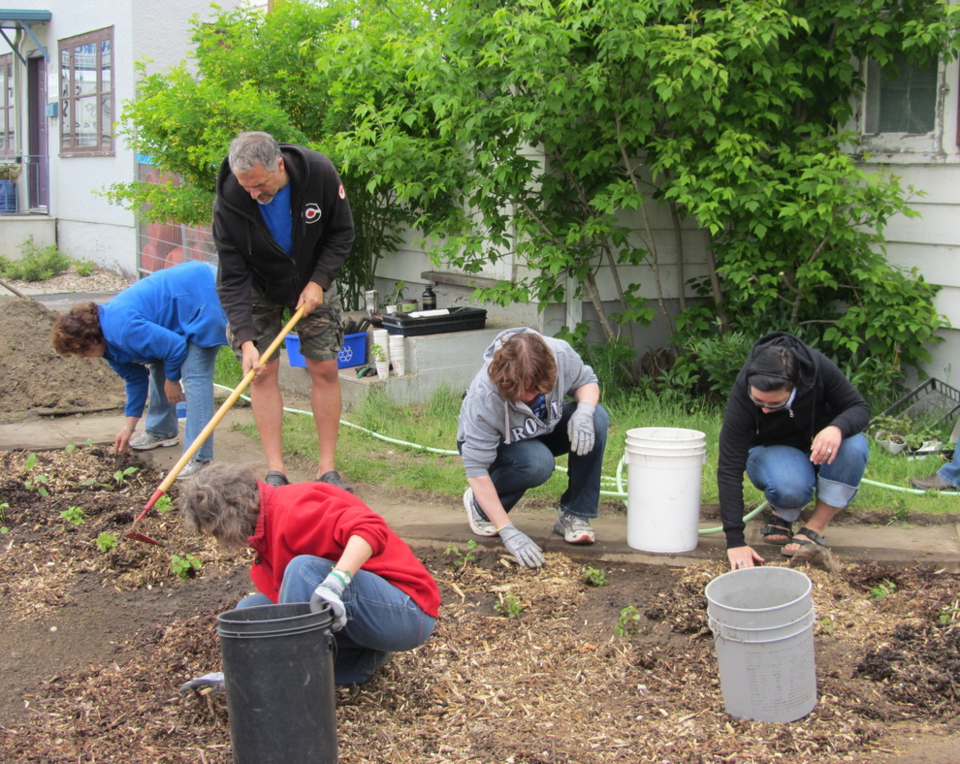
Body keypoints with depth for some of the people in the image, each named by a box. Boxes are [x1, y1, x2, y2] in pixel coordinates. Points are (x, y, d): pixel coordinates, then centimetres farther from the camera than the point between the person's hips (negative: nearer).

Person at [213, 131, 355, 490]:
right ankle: (275, 472, -1)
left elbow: (342, 234, -11)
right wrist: (245, 338, -35)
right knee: (262, 373, -6)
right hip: (259, 289, -1)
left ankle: (327, 469, 5)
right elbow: (232, 279, -26)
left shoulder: (320, 173, -28)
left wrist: (319, 281, -21)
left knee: (325, 369, -2)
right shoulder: (229, 201, -30)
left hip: (313, 282, 1)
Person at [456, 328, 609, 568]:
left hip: (545, 431, 4)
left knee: (597, 419, -25)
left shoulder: (561, 354, -29)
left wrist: (584, 409, -33)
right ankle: (480, 506, -6)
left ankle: (574, 517, -13)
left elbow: (587, 382, -7)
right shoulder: (484, 397, -39)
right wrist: (508, 532, -41)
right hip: (496, 447, -4)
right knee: (537, 463, -37)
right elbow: (476, 469, -36)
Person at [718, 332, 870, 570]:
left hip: (818, 446, 2)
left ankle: (815, 529, -15)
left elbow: (860, 407, -15)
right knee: (789, 487, -37)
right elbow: (730, 469, -30)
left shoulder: (819, 367, -28)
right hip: (772, 452, -2)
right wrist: (735, 541, -35)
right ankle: (781, 515, 0)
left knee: (853, 446, -32)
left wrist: (837, 427, -41)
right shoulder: (742, 393, -31)